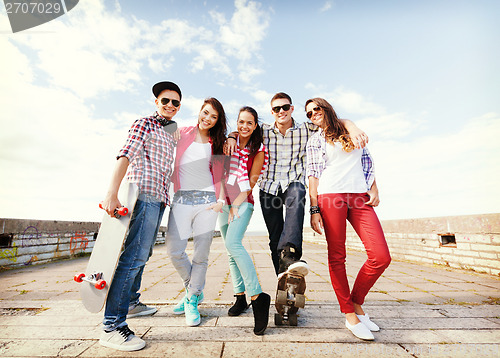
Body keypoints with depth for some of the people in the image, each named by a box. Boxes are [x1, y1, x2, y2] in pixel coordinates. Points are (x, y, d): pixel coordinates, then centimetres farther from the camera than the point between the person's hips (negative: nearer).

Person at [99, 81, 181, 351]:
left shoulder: (170, 134, 24)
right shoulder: (145, 124, 0)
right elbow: (125, 156, -13)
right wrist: (112, 193, -22)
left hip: (158, 199, 8)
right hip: (144, 194, -8)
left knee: (142, 254, 16)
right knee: (134, 255, -12)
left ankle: (131, 301, 32)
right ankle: (112, 326, -4)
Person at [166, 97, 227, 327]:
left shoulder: (216, 143, 12)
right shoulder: (182, 133, 10)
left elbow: (218, 174, 11)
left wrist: (220, 200, 0)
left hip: (207, 200, 0)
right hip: (182, 199, 0)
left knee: (201, 254, 0)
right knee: (175, 250, -6)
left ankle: (192, 300, 21)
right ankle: (193, 289, 23)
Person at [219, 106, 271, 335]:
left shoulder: (259, 151, -2)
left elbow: (251, 182, -5)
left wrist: (236, 205, -11)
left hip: (243, 202, -4)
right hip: (225, 201, 5)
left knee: (233, 243, -24)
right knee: (231, 251, 6)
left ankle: (257, 296, -18)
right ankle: (240, 296, 19)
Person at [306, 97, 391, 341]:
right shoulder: (315, 141, 12)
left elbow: (367, 162, 22)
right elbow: (313, 175, 4)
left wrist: (374, 189, 8)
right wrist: (314, 209, -4)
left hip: (360, 196, 3)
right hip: (330, 197, -2)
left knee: (381, 257, -7)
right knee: (337, 257, -3)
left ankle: (356, 302, 15)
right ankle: (350, 315, 13)